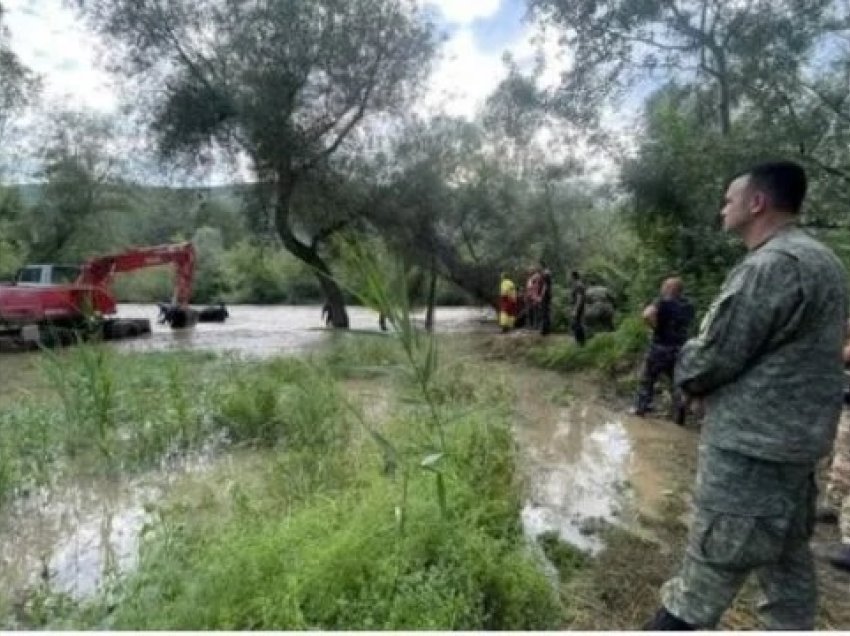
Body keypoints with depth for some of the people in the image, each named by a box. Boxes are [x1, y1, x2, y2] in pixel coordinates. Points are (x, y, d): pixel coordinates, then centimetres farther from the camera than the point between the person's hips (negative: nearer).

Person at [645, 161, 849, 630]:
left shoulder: (771, 266, -20)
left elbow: (709, 359, -20)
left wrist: (685, 371, 2)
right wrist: (702, 369, 9)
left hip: (750, 445, -9)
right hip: (794, 437, 10)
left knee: (713, 562, 2)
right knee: (787, 556, 19)